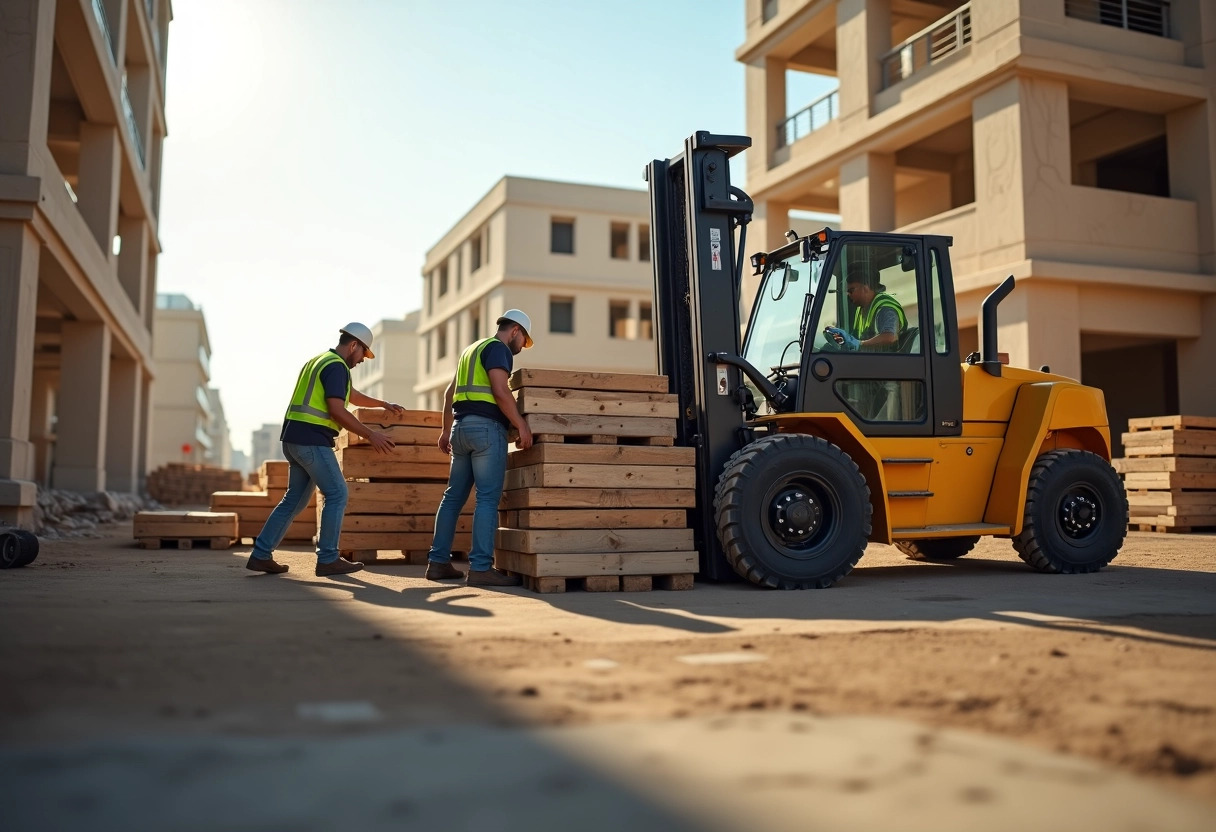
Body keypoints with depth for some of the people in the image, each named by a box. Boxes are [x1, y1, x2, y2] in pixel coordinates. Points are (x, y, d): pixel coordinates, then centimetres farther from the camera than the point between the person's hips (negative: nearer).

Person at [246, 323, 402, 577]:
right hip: (311, 439, -10)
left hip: (295, 439, 10)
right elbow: (337, 411, -19)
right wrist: (370, 435, -14)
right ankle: (328, 560, -3)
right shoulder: (335, 366, -10)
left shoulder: (321, 361, 22)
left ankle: (261, 555, 13)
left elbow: (352, 395, 36)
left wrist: (383, 404, 40)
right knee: (337, 494, -4)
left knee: (295, 498, 13)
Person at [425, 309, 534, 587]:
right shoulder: (498, 348, -3)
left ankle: (438, 562, 11)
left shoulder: (472, 349, 24)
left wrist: (447, 430, 29)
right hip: (486, 426, -9)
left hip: (462, 425, 9)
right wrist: (522, 426, -15)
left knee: (454, 496, 10)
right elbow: (500, 391, -17)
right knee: (488, 498, -10)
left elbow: (450, 392, 26)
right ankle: (481, 567, -13)